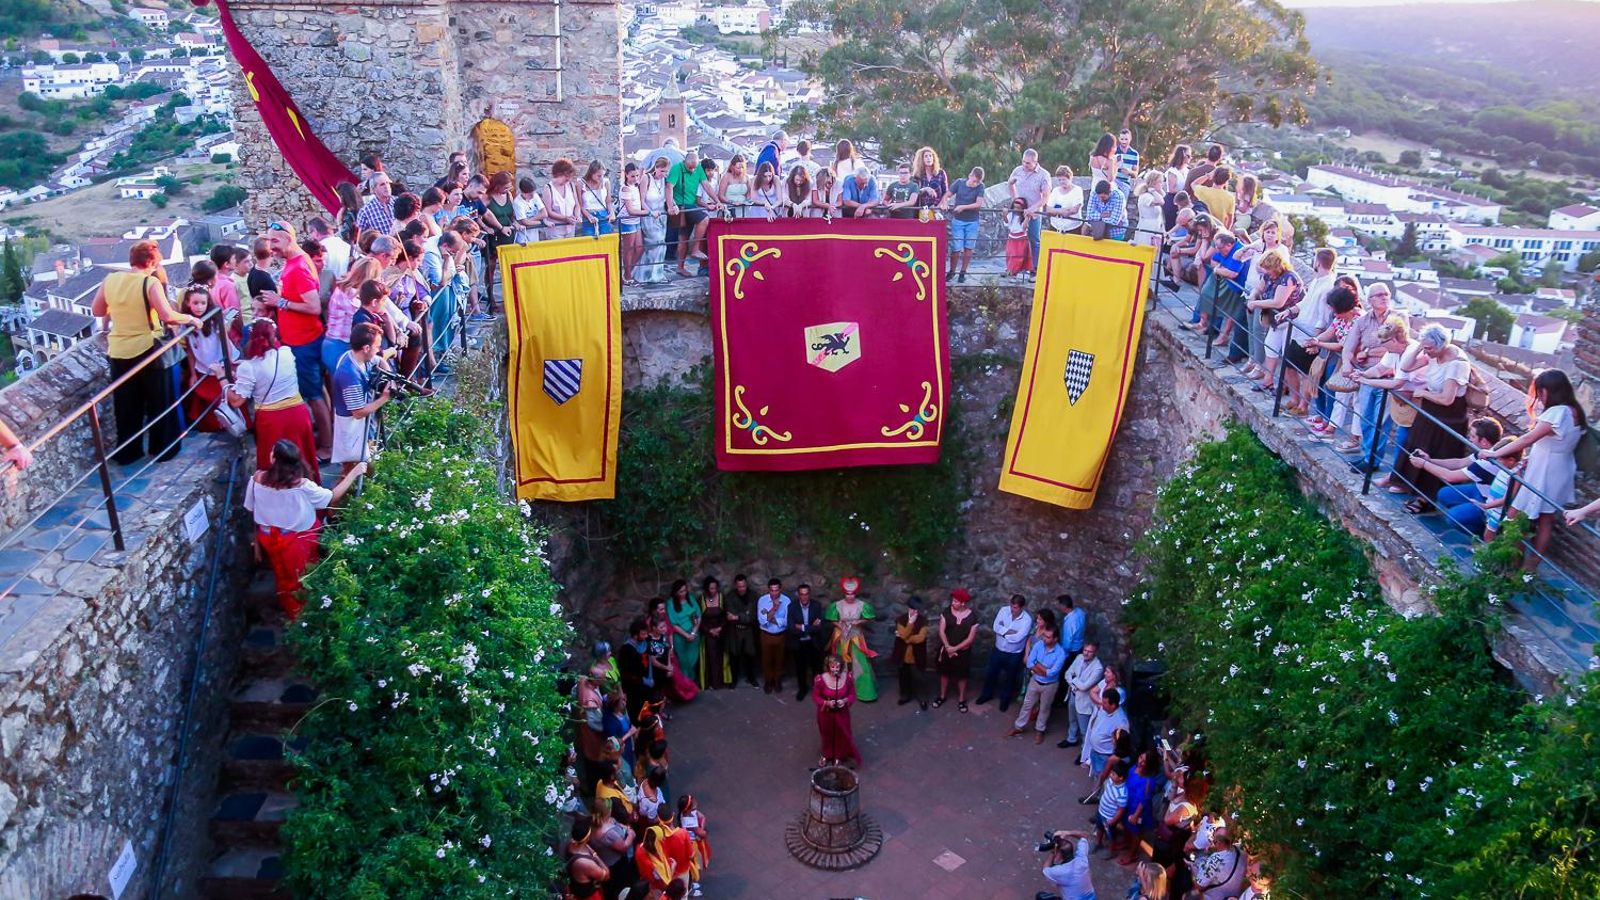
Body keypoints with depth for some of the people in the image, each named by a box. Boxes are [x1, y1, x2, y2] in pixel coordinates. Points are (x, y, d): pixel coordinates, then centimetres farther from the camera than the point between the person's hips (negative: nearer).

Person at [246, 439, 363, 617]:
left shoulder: (257, 478, -21)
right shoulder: (302, 485, -32)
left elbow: (252, 509, -7)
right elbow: (332, 497, -19)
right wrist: (354, 472, -13)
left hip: (270, 537, 3)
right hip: (298, 540, -3)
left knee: (283, 576, 29)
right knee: (302, 578, 24)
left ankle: (291, 611, 50)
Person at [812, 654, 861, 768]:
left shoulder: (847, 678, -19)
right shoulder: (821, 679, -24)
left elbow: (852, 694, -5)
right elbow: (815, 696, -12)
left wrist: (845, 701, -25)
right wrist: (826, 703, -27)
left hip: (841, 713, 1)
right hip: (825, 713, -1)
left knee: (841, 734, 15)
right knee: (827, 734, 21)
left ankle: (838, 757, 41)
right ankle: (826, 756, 47)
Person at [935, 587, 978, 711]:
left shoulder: (972, 616, -16)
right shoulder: (947, 612, -12)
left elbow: (971, 638, -14)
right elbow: (941, 631, -10)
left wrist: (955, 648, -17)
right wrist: (948, 647, -19)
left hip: (963, 651, -1)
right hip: (946, 649, 1)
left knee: (962, 676, 14)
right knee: (945, 673, 17)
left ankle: (961, 700, 32)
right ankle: (942, 696, 37)